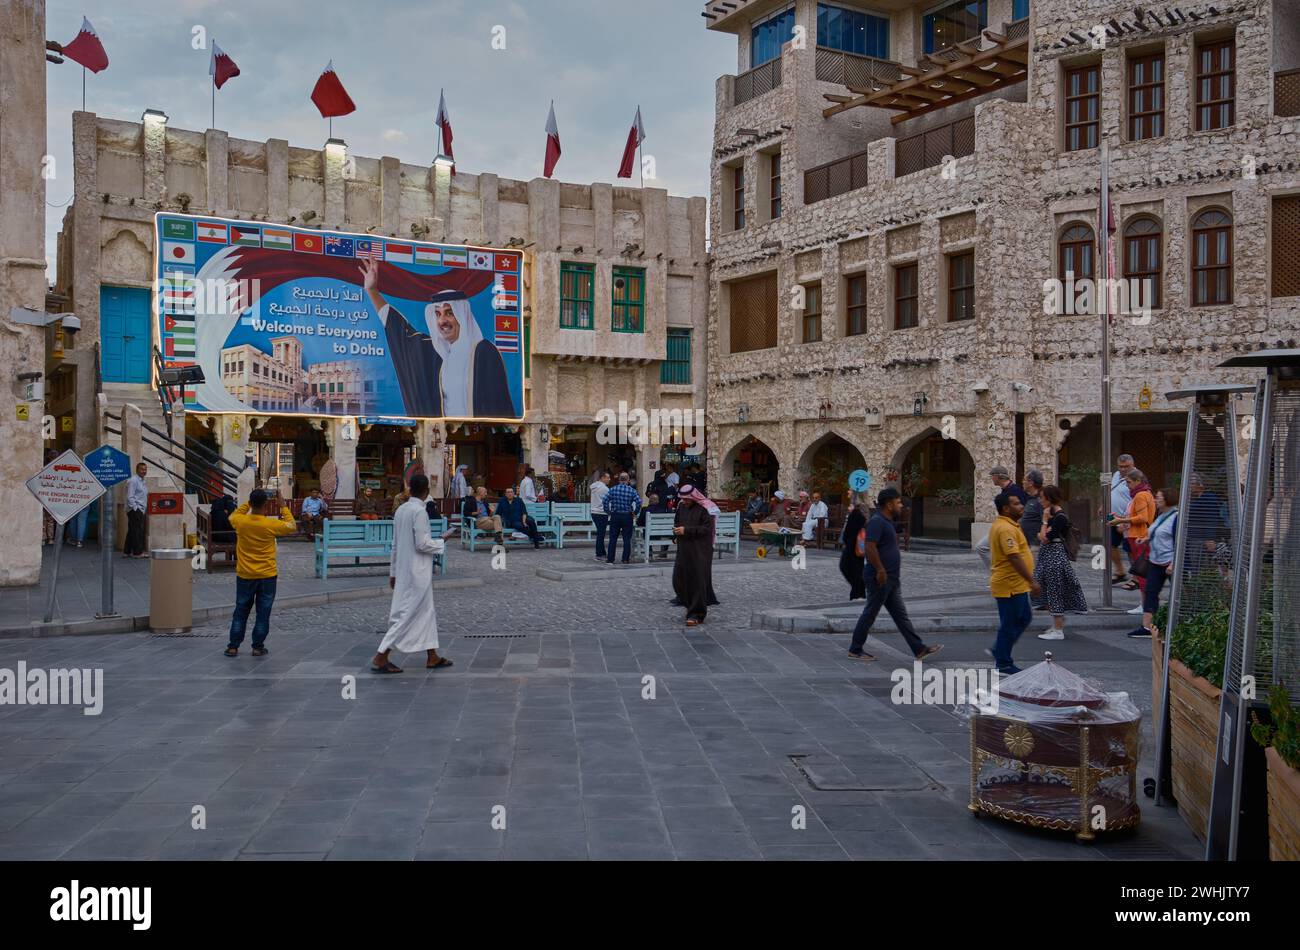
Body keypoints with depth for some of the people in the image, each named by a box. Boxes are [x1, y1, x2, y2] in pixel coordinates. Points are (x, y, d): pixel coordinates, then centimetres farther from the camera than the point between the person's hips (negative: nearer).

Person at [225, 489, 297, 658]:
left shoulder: (240, 522, -10)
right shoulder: (271, 524, -15)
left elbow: (233, 515, 16)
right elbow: (292, 526, 4)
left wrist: (250, 503, 12)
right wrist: (283, 506, 8)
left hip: (245, 576, 2)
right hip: (267, 576, -2)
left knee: (241, 612, 13)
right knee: (263, 613, 7)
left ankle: (233, 647, 14)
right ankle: (258, 647, 11)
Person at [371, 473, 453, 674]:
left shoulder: (400, 510, 8)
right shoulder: (419, 511, -17)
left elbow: (395, 544, 13)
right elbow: (422, 544, -19)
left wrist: (393, 571, 18)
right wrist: (444, 543, -4)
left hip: (404, 570, 9)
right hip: (417, 573, -9)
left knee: (426, 612, 14)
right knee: (407, 615, -4)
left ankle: (432, 657, 19)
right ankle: (381, 658, -3)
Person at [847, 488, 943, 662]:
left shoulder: (886, 521, 15)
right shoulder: (877, 521, -17)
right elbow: (870, 547, -26)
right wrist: (880, 570, -25)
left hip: (891, 579, 10)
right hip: (881, 578, -10)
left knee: (901, 615, 10)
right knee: (870, 614, 0)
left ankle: (920, 650, 12)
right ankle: (855, 650, 10)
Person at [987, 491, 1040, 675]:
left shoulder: (1005, 525, 14)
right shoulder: (1006, 529, -21)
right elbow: (1014, 558, -28)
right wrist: (1032, 581, -27)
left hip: (1015, 585, 10)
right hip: (1010, 586, -10)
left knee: (1024, 618, 19)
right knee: (1009, 625, -1)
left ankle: (998, 651, 24)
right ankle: (1004, 665, 8)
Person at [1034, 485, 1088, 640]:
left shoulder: (1060, 517, -18)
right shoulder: (1052, 513, 10)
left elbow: (1046, 539, -20)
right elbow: (1041, 536, 17)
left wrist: (1044, 520, -14)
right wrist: (1041, 535, -2)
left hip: (1055, 556, -10)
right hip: (1047, 556, 10)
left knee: (1055, 591, -4)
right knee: (1051, 591, 15)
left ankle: (1058, 630, 1)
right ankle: (1056, 625, 25)